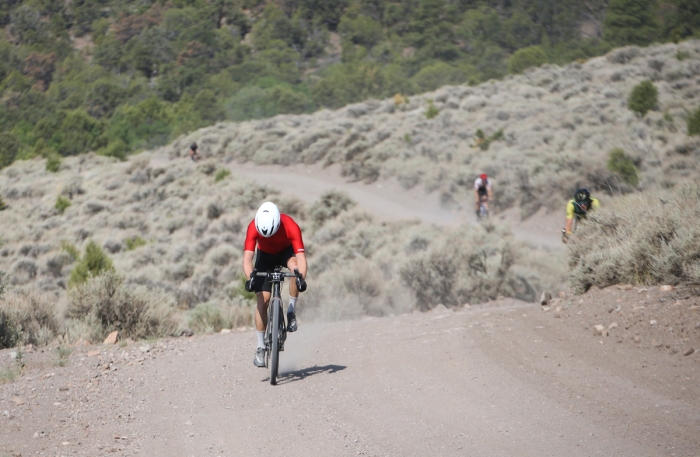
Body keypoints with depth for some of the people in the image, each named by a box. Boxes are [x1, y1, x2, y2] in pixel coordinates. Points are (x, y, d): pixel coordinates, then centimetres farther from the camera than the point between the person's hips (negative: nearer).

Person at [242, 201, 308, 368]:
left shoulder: (291, 227, -36)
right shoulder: (253, 227, -33)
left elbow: (301, 257, -40)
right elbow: (247, 257, -37)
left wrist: (302, 278, -57)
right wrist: (250, 277, -56)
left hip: (286, 251, -1)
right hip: (265, 255, 1)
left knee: (295, 266, -37)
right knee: (262, 300, -11)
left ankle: (292, 312, -18)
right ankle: (260, 347, -1)